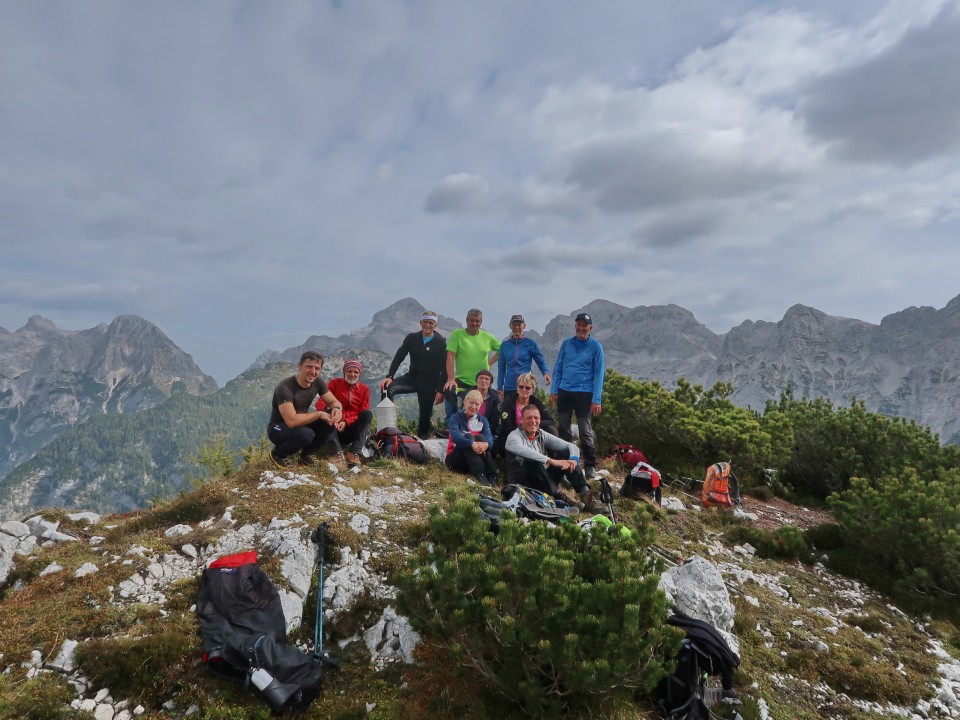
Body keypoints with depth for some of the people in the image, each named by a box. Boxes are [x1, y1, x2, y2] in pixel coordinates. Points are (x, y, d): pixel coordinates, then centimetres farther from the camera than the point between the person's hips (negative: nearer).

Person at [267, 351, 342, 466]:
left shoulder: (317, 382, -8)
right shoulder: (285, 387, -29)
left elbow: (334, 402, 0)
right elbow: (292, 421, -38)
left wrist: (337, 409, -25)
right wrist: (319, 414, -28)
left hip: (301, 424, 7)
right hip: (278, 429, -6)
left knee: (332, 418, -14)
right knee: (306, 434, -36)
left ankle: (308, 454, 3)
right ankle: (278, 454, -3)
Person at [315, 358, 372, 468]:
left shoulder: (364, 389, 5)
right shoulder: (335, 383, 3)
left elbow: (363, 414, -3)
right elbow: (320, 403, -10)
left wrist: (346, 422, -22)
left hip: (352, 430, 1)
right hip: (335, 430, -1)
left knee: (368, 413, -25)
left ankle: (354, 454, -29)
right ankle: (338, 453, -34)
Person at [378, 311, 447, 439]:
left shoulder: (441, 342, -4)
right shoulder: (412, 338, 3)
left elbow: (444, 368, -6)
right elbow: (399, 357, -2)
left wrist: (441, 390, -12)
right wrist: (389, 376, -15)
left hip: (430, 383, -2)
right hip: (412, 377, 2)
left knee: (425, 415, 3)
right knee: (387, 387, -22)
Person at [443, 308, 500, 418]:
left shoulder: (487, 337, 4)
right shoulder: (457, 334, -4)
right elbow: (450, 358, -10)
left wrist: (490, 361, 2)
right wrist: (451, 379, -19)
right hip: (461, 380, -3)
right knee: (449, 391, -29)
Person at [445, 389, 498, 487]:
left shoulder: (483, 420, 6)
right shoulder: (455, 417, -5)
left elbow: (489, 437, -13)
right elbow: (455, 436, -25)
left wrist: (486, 444, -38)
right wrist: (472, 444, -43)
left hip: (477, 458, 3)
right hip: (455, 459, -3)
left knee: (480, 437, -24)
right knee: (468, 436, -28)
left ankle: (491, 475, -33)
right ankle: (480, 475, -44)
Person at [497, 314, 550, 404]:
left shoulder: (531, 344, 2)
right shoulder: (504, 345, 8)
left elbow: (541, 361, 3)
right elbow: (501, 368, 11)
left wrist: (546, 373, -19)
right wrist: (500, 388, 6)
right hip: (509, 389, 2)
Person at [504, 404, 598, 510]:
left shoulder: (542, 436, 5)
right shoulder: (514, 437, -12)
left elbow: (571, 446, -1)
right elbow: (525, 452, -35)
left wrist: (574, 459, -24)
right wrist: (552, 461, -42)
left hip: (542, 481, 6)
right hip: (521, 483, -6)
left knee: (566, 454, -10)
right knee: (533, 462, -34)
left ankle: (585, 493, -25)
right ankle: (559, 497, -35)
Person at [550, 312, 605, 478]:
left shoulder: (595, 347, -1)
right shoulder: (566, 343, 8)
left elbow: (598, 374, -3)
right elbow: (558, 368, 11)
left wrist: (596, 400, -10)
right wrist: (554, 391, 5)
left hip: (584, 393, -4)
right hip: (564, 392, 4)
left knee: (586, 431, -1)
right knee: (563, 429, 11)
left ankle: (590, 466, 10)